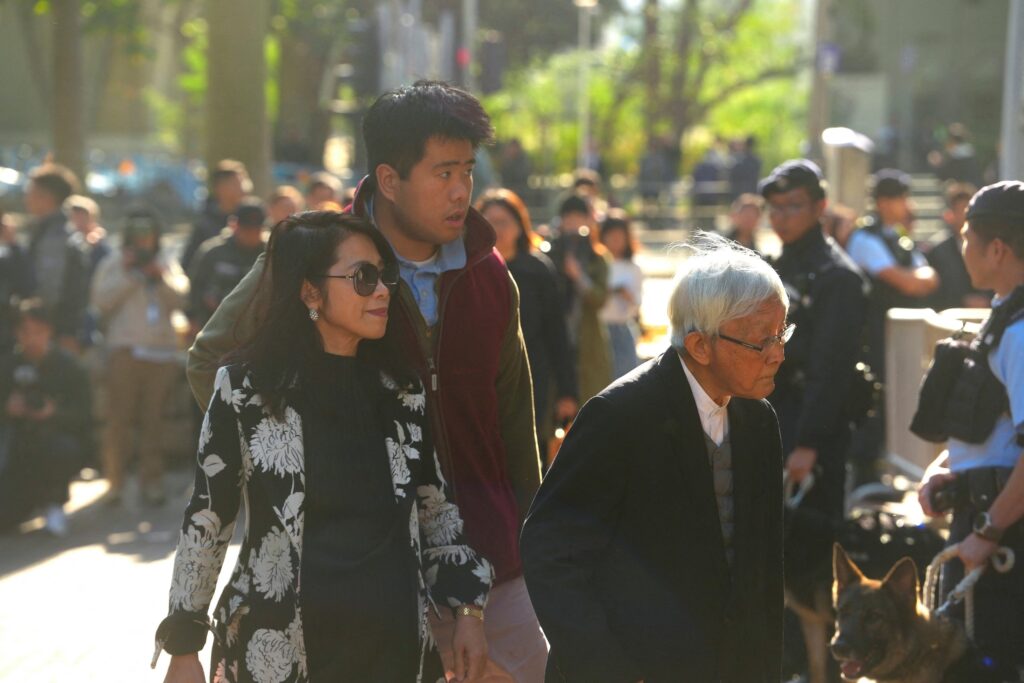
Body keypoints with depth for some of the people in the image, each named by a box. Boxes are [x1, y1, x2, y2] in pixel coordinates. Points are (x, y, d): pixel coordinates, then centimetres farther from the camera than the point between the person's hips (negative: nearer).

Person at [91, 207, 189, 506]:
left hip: (162, 351, 3)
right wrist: (129, 275, -9)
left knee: (153, 419, 3)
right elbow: (101, 299, -6)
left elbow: (180, 298, 5)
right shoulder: (114, 263, 7)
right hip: (125, 349, -2)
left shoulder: (167, 263, 16)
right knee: (119, 417, -5)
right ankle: (115, 480, 2)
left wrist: (161, 277, -8)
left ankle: (152, 481, 9)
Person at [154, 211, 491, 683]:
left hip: (394, 644, 3)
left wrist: (468, 608, 4)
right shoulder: (247, 387, -4)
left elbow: (434, 509, 15)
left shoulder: (401, 390, 7)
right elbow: (206, 519, 0)